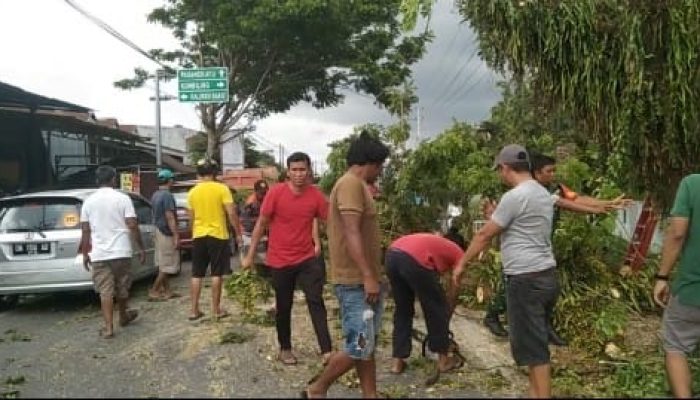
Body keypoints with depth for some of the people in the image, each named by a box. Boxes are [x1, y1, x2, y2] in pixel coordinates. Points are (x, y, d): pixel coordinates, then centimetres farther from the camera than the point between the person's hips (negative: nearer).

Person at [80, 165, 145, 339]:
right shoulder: (123, 198, -5)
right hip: (121, 252, -1)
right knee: (122, 287, 16)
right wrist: (141, 248, -2)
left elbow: (85, 231, 3)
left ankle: (108, 328, 1)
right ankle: (124, 316, 35)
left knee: (105, 291, 3)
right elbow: (132, 226, -9)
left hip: (99, 254, 1)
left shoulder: (89, 201, 2)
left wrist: (85, 253, 12)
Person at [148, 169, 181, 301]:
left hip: (159, 231, 10)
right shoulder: (167, 195, -18)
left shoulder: (155, 195, 11)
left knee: (163, 264, 13)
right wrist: (176, 235, -20)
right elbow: (170, 217, -22)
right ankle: (153, 291, -2)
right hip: (166, 233, -10)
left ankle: (167, 290, 19)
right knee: (168, 265, -3)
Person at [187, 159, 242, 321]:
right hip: (218, 235, -3)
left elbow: (192, 218, 11)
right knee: (217, 274, 4)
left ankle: (194, 310, 12)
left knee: (196, 274, 10)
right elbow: (231, 214, -12)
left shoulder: (192, 192, 4)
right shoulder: (221, 189, -8)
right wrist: (238, 233, -3)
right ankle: (216, 309, 10)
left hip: (198, 236, 4)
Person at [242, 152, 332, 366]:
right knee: (283, 307, 11)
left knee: (316, 302, -8)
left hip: (307, 258, 1)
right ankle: (285, 349, 29)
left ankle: (327, 351, -6)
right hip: (280, 261, -1)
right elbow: (261, 224, -4)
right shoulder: (276, 192, -12)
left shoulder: (316, 195, -6)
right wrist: (250, 255, -3)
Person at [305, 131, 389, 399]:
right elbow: (351, 233, -23)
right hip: (356, 281, -10)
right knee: (359, 347, -4)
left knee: (368, 345, 13)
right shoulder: (351, 184, -15)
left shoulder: (358, 186, 16)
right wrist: (369, 277, -25)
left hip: (362, 280, 11)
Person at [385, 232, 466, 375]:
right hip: (414, 260, -7)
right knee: (437, 309, 16)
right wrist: (447, 314, 39)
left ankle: (397, 361, 27)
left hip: (392, 254, 7)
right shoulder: (459, 253, 25)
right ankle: (443, 359, 28)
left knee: (402, 310, 23)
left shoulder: (435, 242, 41)